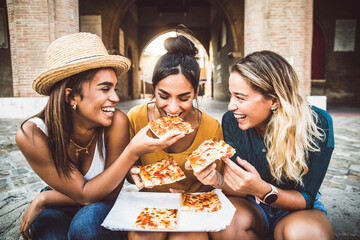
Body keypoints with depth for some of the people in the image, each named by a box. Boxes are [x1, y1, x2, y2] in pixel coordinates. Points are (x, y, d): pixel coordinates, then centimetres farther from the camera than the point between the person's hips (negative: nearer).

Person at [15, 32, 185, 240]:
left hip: (102, 206, 0)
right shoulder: (32, 135, -26)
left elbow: (112, 191, -17)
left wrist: (43, 199, -18)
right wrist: (134, 152, -39)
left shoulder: (116, 122, -27)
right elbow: (83, 194, -25)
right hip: (58, 208, 1)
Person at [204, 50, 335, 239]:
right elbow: (235, 189, -13)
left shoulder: (316, 123, -21)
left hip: (297, 210, 0)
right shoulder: (231, 121, -16)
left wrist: (263, 190, -38)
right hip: (252, 207, 1)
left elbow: (306, 199, -18)